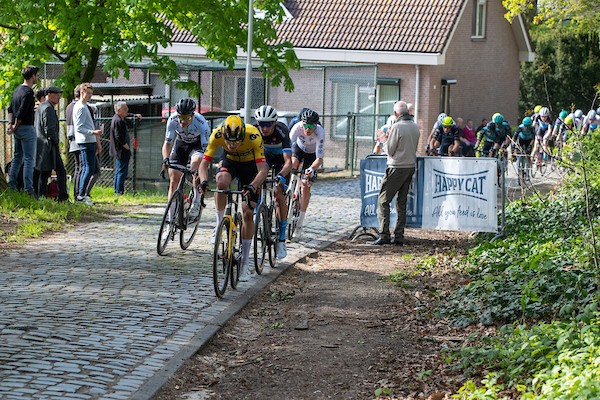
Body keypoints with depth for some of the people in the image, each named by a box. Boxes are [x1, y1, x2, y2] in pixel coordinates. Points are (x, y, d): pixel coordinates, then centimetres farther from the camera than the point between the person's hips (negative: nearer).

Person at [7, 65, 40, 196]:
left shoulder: (17, 89, 13)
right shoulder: (28, 92, -16)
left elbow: (11, 109, 16)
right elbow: (21, 112, -20)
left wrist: (11, 124, 9)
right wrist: (15, 126, -8)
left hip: (18, 129, 9)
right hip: (27, 128, -9)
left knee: (17, 157, 15)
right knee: (29, 159, -6)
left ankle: (11, 185, 15)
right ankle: (28, 189, -9)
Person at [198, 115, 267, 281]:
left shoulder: (253, 136, -37)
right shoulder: (217, 135, -31)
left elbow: (263, 170, -39)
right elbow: (204, 164, -27)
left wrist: (252, 186, -57)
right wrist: (204, 181, -47)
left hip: (250, 164, -1)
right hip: (229, 161, 1)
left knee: (248, 213, -8)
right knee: (221, 182, -36)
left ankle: (245, 262, 2)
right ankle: (220, 225, -15)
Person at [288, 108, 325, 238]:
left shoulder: (320, 133, -37)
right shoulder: (297, 127, -34)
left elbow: (319, 159, -37)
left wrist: (312, 169, -56)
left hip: (312, 154, -2)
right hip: (299, 147, 2)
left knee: (306, 186, -10)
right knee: (293, 164, -32)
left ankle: (300, 221, -1)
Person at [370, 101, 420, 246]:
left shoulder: (397, 127, -14)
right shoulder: (415, 127, 8)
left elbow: (389, 150, -12)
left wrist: (384, 140, 8)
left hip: (397, 167, -7)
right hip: (410, 167, 7)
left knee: (383, 200, -2)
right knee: (402, 203, 11)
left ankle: (384, 235, -9)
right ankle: (399, 236, 8)